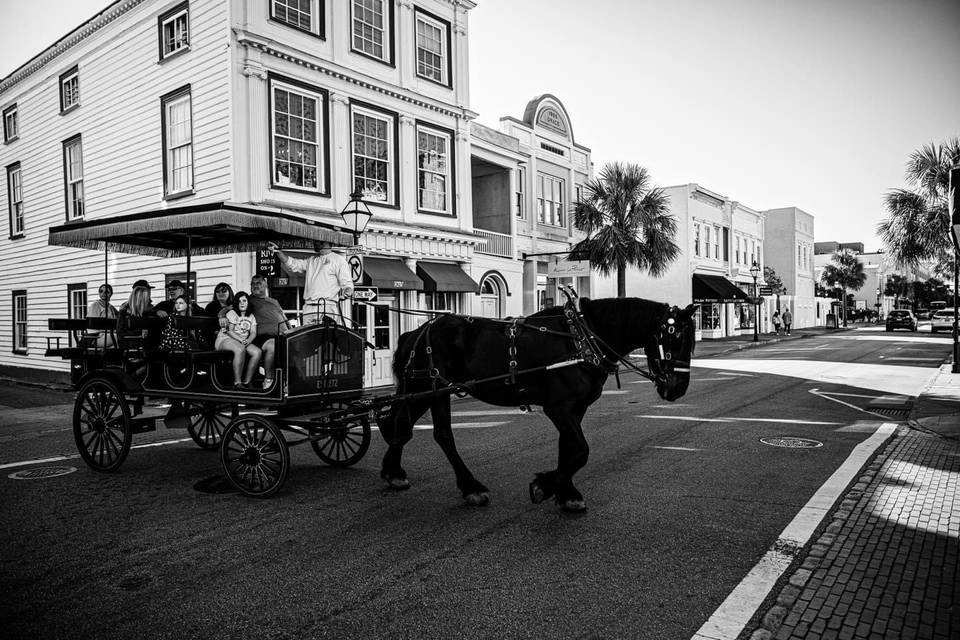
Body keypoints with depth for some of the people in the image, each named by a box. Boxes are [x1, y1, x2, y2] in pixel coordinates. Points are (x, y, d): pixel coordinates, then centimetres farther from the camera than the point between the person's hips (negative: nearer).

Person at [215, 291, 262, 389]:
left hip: (243, 341, 5)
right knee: (240, 349, -38)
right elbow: (230, 331, -10)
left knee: (258, 352, -23)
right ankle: (237, 382, -34)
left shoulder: (251, 317, 16)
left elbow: (253, 333, 5)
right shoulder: (231, 313, 0)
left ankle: (247, 382, -17)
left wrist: (248, 340, -18)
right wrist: (241, 340, -25)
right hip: (225, 339, -5)